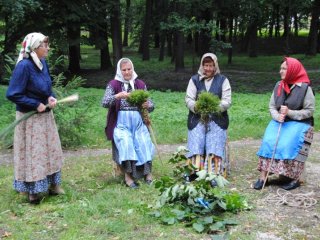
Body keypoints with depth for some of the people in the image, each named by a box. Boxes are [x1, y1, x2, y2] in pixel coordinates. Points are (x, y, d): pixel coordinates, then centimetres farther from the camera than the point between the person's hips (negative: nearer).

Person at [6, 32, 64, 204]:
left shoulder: (43, 63, 2)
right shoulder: (24, 66, -21)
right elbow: (12, 94, -21)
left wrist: (51, 98, -5)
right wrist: (36, 105, -20)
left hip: (46, 116, 8)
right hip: (30, 119, -8)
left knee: (50, 151, 16)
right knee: (32, 153, 3)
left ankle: (52, 185, 30)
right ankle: (32, 191, 17)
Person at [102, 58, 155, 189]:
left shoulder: (140, 84, 9)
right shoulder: (113, 84, 1)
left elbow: (151, 105, 9)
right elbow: (104, 103, -12)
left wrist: (148, 105, -15)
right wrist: (118, 96, -29)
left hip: (138, 122, 3)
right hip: (121, 123, -2)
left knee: (144, 143, -19)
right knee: (125, 143, -26)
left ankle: (147, 172, -3)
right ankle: (128, 175, -16)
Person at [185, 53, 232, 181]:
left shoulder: (222, 80, 11)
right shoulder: (194, 79, 14)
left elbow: (227, 101, 3)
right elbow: (188, 99, 6)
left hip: (217, 120, -1)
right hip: (197, 119, 1)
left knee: (214, 148, -14)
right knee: (195, 147, -13)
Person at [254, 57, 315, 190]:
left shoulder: (305, 88, -8)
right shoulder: (278, 86, 8)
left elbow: (309, 111, -7)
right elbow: (272, 106, 9)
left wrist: (290, 113, -18)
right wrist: (277, 116, -13)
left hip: (299, 123, -4)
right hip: (279, 122, 4)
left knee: (288, 146, -25)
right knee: (268, 142, -19)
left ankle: (294, 179, -10)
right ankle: (263, 177, -18)